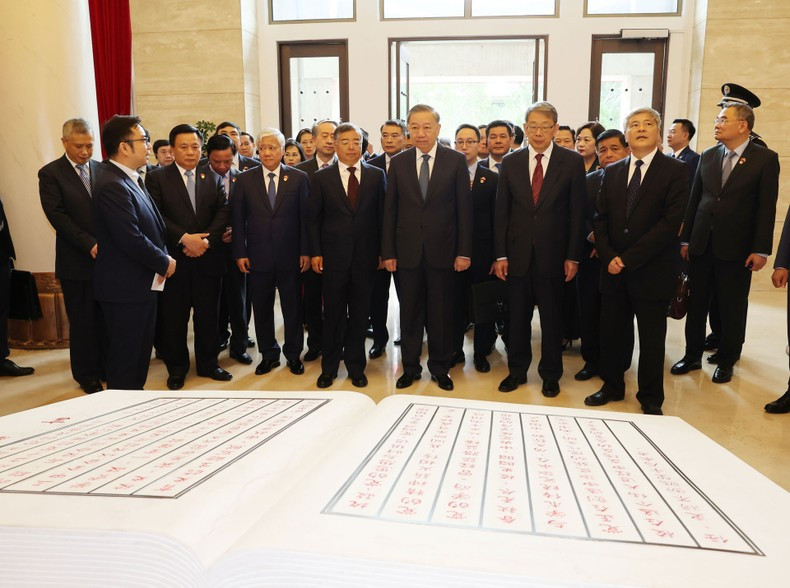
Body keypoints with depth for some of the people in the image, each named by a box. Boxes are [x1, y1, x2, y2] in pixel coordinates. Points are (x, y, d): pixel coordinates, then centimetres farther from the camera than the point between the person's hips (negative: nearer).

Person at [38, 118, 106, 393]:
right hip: (77, 261, -3)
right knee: (82, 321, 7)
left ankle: (107, 367, 24)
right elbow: (57, 216, -10)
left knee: (107, 318, 10)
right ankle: (86, 374, 22)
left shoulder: (102, 170, 8)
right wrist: (90, 245, -17)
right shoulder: (50, 173, -3)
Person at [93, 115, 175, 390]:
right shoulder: (112, 186, -20)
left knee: (141, 354, 19)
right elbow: (131, 240, -25)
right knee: (125, 359, 3)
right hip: (125, 287, -10)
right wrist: (164, 263, -12)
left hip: (143, 283, 10)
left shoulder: (131, 179, 12)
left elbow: (152, 227, 17)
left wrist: (163, 258, 2)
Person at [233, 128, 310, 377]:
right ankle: (268, 354, 25)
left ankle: (293, 354, 25)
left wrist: (305, 251, -4)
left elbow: (305, 216, 0)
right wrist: (240, 253, -2)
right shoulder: (244, 180, 3)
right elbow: (238, 219, 3)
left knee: (292, 307, 9)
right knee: (262, 308, 10)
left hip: (289, 255, -1)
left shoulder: (298, 178, 1)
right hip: (258, 256, 1)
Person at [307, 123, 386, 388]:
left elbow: (382, 215, 4)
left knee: (360, 314, 8)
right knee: (333, 314, 7)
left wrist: (382, 252, 0)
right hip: (333, 255, 0)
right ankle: (329, 367, 23)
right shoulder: (321, 178, 3)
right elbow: (313, 219, 4)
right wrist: (315, 252, -3)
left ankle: (356, 366, 23)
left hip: (365, 256, 1)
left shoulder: (377, 175, 5)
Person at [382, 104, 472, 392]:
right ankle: (410, 367, 24)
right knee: (409, 312, 10)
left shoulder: (456, 161, 0)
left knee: (441, 312, 8)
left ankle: (440, 368, 25)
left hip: (442, 250, -1)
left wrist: (464, 251, -6)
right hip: (408, 250, 1)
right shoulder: (398, 162, 4)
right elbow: (390, 210, 4)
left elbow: (464, 209, -1)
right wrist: (388, 252, 0)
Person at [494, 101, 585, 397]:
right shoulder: (510, 162, 4)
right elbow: (501, 212, 4)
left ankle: (550, 375, 26)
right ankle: (517, 370, 28)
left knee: (552, 318, 9)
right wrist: (500, 254, -1)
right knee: (517, 316, 11)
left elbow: (576, 213, -2)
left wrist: (573, 256, -6)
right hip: (518, 253, 2)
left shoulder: (572, 162, -2)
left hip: (552, 253, -2)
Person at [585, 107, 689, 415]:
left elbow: (671, 222, -13)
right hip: (613, 269, 4)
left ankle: (650, 399, 24)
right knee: (611, 332, 11)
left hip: (651, 271, -3)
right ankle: (612, 386, 30)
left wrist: (628, 259, -16)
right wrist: (608, 257, -7)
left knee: (652, 338, 8)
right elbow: (600, 219, 8)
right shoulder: (611, 172, 10)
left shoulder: (675, 170, -4)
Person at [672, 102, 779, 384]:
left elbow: (767, 207, -7)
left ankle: (726, 361, 24)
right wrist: (685, 239, 6)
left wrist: (761, 249, -11)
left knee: (732, 308, 8)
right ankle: (693, 355, 25)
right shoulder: (707, 156, 7)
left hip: (736, 247, -3)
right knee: (696, 303, 10)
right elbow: (694, 200, 8)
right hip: (701, 244, 4)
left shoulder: (765, 159, -4)